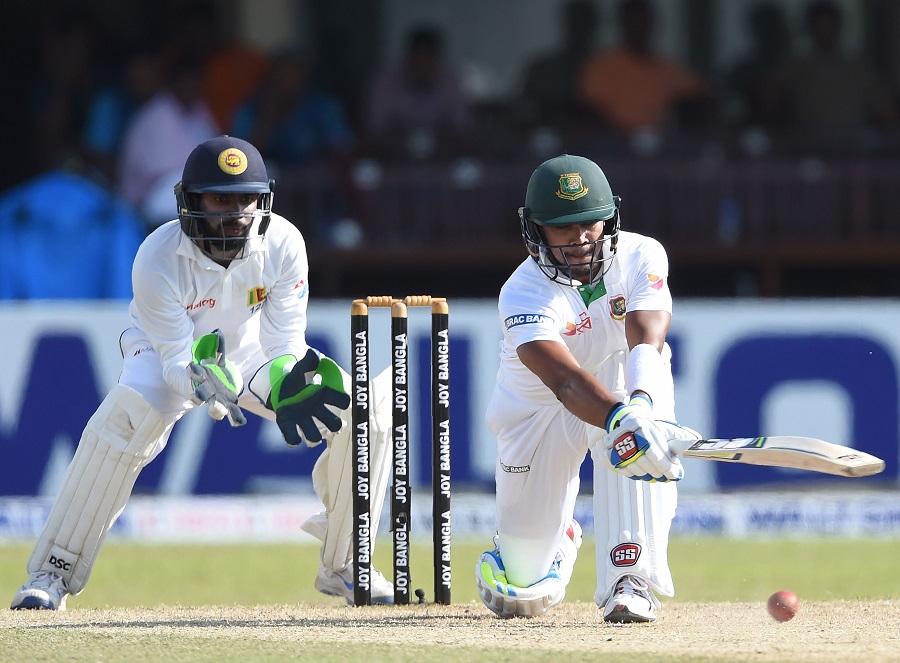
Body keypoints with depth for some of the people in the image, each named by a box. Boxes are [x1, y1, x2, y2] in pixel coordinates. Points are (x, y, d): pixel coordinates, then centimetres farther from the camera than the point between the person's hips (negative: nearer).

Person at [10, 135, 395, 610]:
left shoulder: (283, 243, -26)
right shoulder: (157, 260, -33)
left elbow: (285, 344, -22)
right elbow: (175, 362, -31)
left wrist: (286, 382, -46)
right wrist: (202, 381, -55)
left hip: (251, 352, 3)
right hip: (169, 352, -3)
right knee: (128, 411, -37)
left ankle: (342, 566, 3)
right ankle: (53, 571, -28)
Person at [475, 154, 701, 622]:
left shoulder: (642, 257, -20)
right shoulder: (524, 294, -30)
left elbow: (646, 342, -36)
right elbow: (565, 380, -47)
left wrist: (641, 404, -58)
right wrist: (622, 419, -67)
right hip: (537, 406, -1)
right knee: (524, 596, 2)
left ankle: (629, 582, -36)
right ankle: (559, 537, 41)